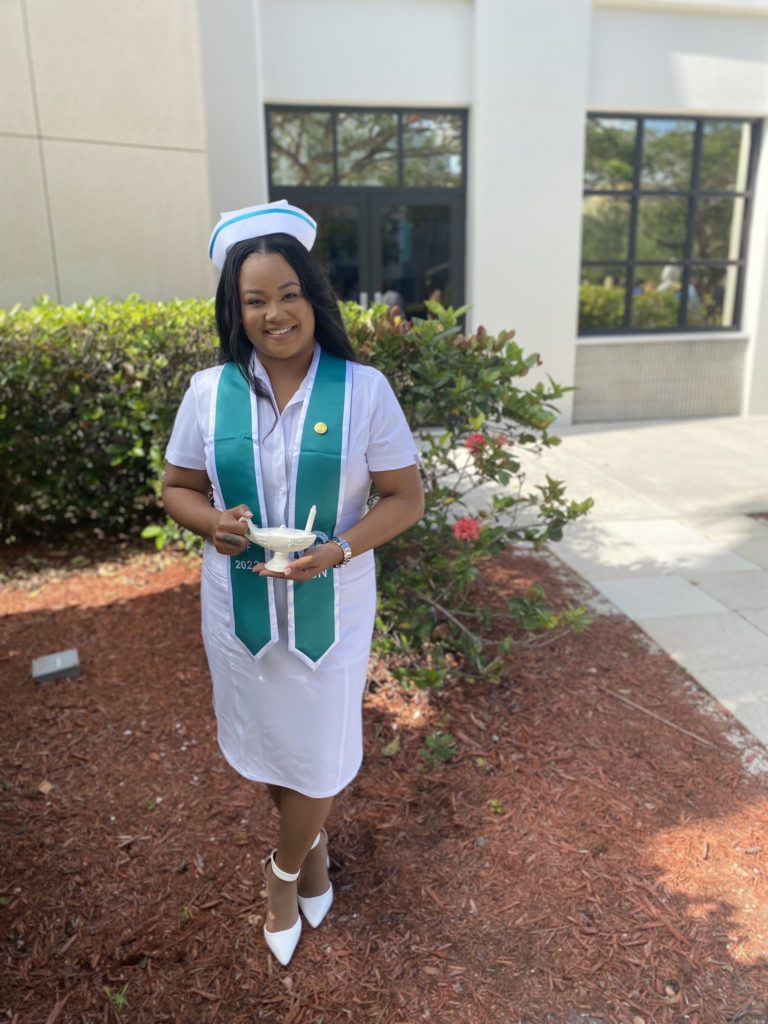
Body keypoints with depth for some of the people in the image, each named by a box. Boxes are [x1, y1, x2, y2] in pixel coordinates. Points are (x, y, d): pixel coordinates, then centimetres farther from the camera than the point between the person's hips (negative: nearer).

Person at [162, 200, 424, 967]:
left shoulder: (363, 388, -12)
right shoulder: (208, 391, -5)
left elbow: (405, 498, -9)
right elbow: (176, 488, 4)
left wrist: (336, 550, -24)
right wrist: (211, 522, -18)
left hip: (329, 607, -2)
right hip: (239, 606, 2)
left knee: (317, 750, 14)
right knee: (264, 739, 20)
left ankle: (285, 869, 46)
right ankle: (312, 841, 53)